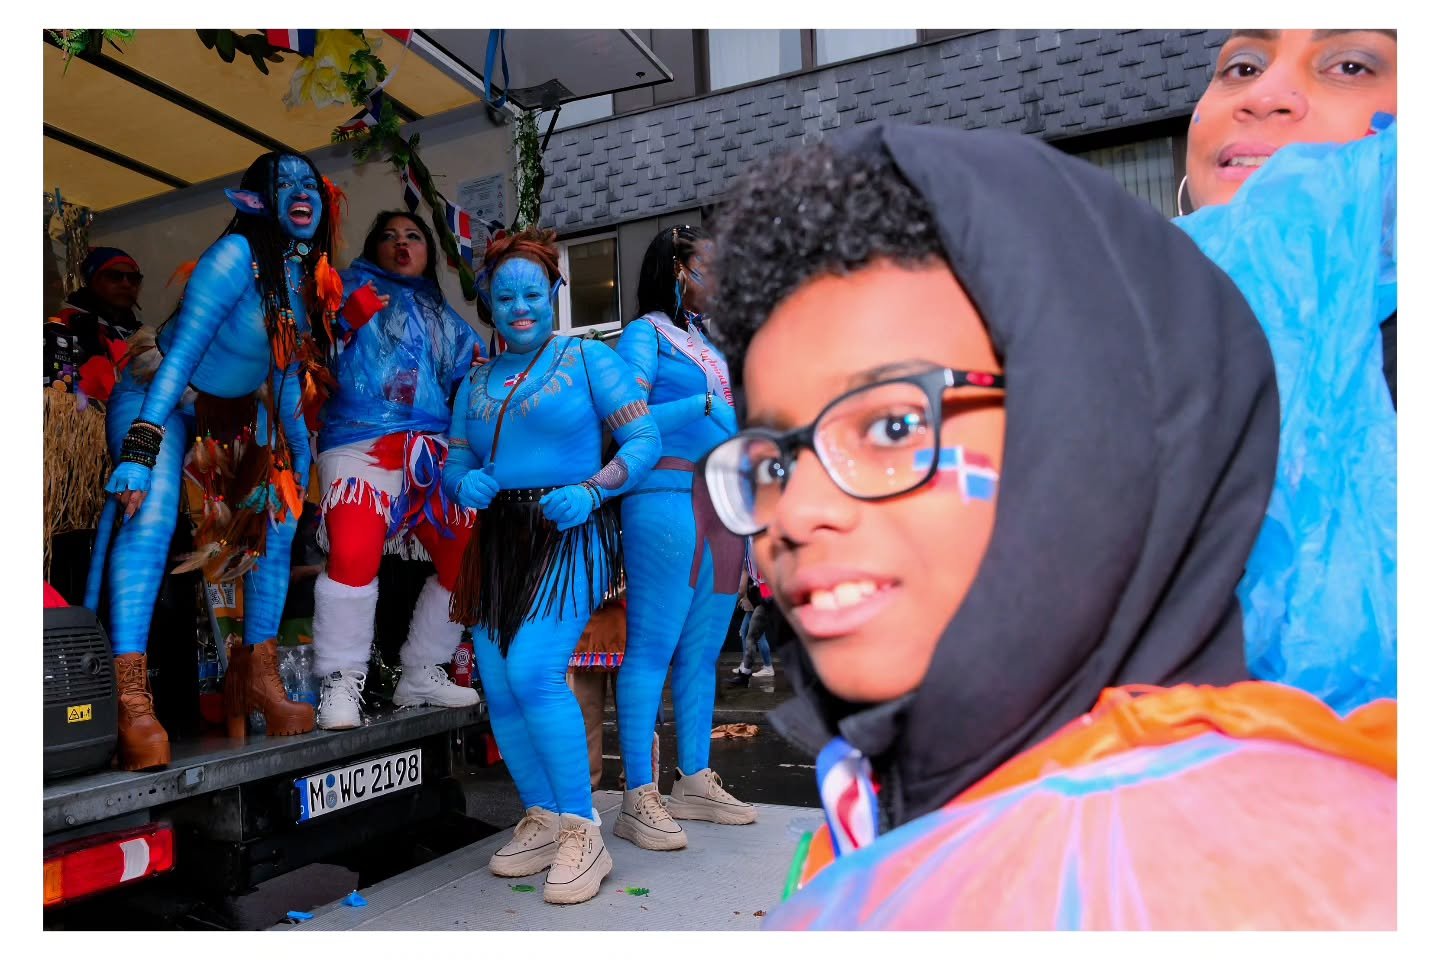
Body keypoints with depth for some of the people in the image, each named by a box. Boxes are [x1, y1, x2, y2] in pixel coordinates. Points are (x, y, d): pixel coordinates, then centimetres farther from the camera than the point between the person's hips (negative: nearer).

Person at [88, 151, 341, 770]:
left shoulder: (309, 278, 0)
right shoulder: (237, 254, -22)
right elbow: (180, 353, -27)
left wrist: (299, 449, 11)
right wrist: (139, 451, -33)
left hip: (234, 414, 8)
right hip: (158, 398, -8)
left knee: (278, 518, 1)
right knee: (152, 517, -27)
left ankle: (258, 678, 9)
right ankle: (130, 701, -29)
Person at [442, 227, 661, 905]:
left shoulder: (588, 358, 1)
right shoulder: (476, 383, 18)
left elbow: (645, 441, -6)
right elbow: (454, 464, 15)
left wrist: (589, 492, -20)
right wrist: (467, 484, -9)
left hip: (569, 536, -6)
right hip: (497, 541, 6)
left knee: (533, 672, -21)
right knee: (498, 690, 4)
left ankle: (581, 832, -7)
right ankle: (542, 820, 23)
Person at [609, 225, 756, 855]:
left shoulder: (712, 341, 22)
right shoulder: (646, 334, 1)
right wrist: (704, 405, -16)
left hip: (724, 506, 8)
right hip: (668, 500, -7)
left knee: (702, 651, 11)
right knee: (652, 648, -4)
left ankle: (695, 782, 21)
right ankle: (638, 799, 4)